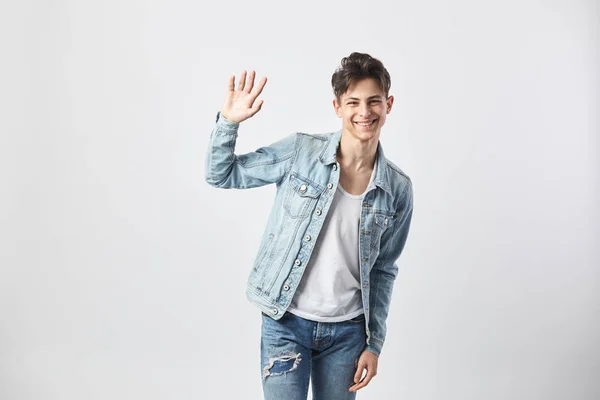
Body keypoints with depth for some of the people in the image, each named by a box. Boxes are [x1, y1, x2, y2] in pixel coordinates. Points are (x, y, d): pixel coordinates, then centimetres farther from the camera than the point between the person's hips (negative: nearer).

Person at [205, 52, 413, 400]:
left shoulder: (399, 189, -2)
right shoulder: (300, 151, -8)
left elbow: (384, 270, 6)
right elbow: (221, 175, -1)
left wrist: (374, 344, 5)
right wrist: (229, 121, -18)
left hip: (347, 331, 3)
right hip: (286, 323, -2)